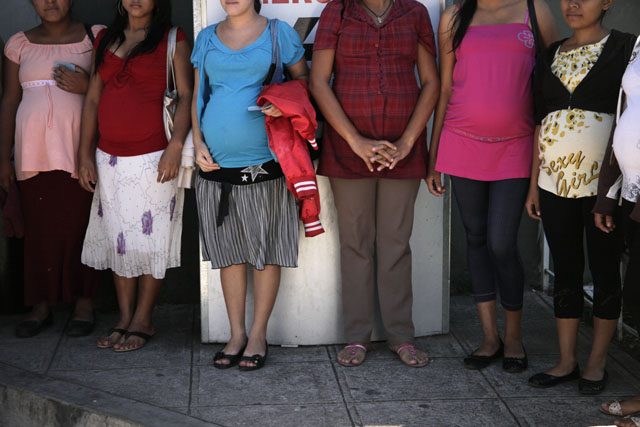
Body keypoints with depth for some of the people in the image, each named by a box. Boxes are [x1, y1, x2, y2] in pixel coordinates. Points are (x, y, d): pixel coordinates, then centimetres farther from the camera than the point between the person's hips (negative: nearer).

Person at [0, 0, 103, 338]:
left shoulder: (96, 37, 6)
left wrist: (86, 86, -14)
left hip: (78, 149, -2)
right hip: (33, 153, 2)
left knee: (80, 226, -3)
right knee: (39, 228, 3)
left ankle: (84, 304, 9)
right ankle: (41, 307, 13)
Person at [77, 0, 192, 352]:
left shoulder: (173, 40, -1)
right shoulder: (106, 40, 13)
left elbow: (186, 95, -7)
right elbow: (93, 99, 13)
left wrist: (176, 145, -18)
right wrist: (85, 155, 8)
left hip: (153, 159, -5)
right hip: (109, 158, 5)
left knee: (149, 239, 2)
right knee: (118, 239, 8)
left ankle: (143, 321, 13)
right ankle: (124, 319, 19)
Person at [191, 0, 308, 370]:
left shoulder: (279, 33, 3)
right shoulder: (207, 38, 13)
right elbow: (198, 96, 16)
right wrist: (198, 143, 3)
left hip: (264, 162, -3)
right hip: (216, 164, 3)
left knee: (267, 252, 2)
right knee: (228, 253, 8)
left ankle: (258, 334, 15)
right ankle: (237, 334, 20)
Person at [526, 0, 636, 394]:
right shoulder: (552, 55, 11)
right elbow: (542, 122, 13)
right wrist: (534, 183, 10)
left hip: (602, 182, -4)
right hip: (556, 180, 4)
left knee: (604, 269, 6)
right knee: (565, 271, 9)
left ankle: (598, 362, 17)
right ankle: (567, 362, 17)